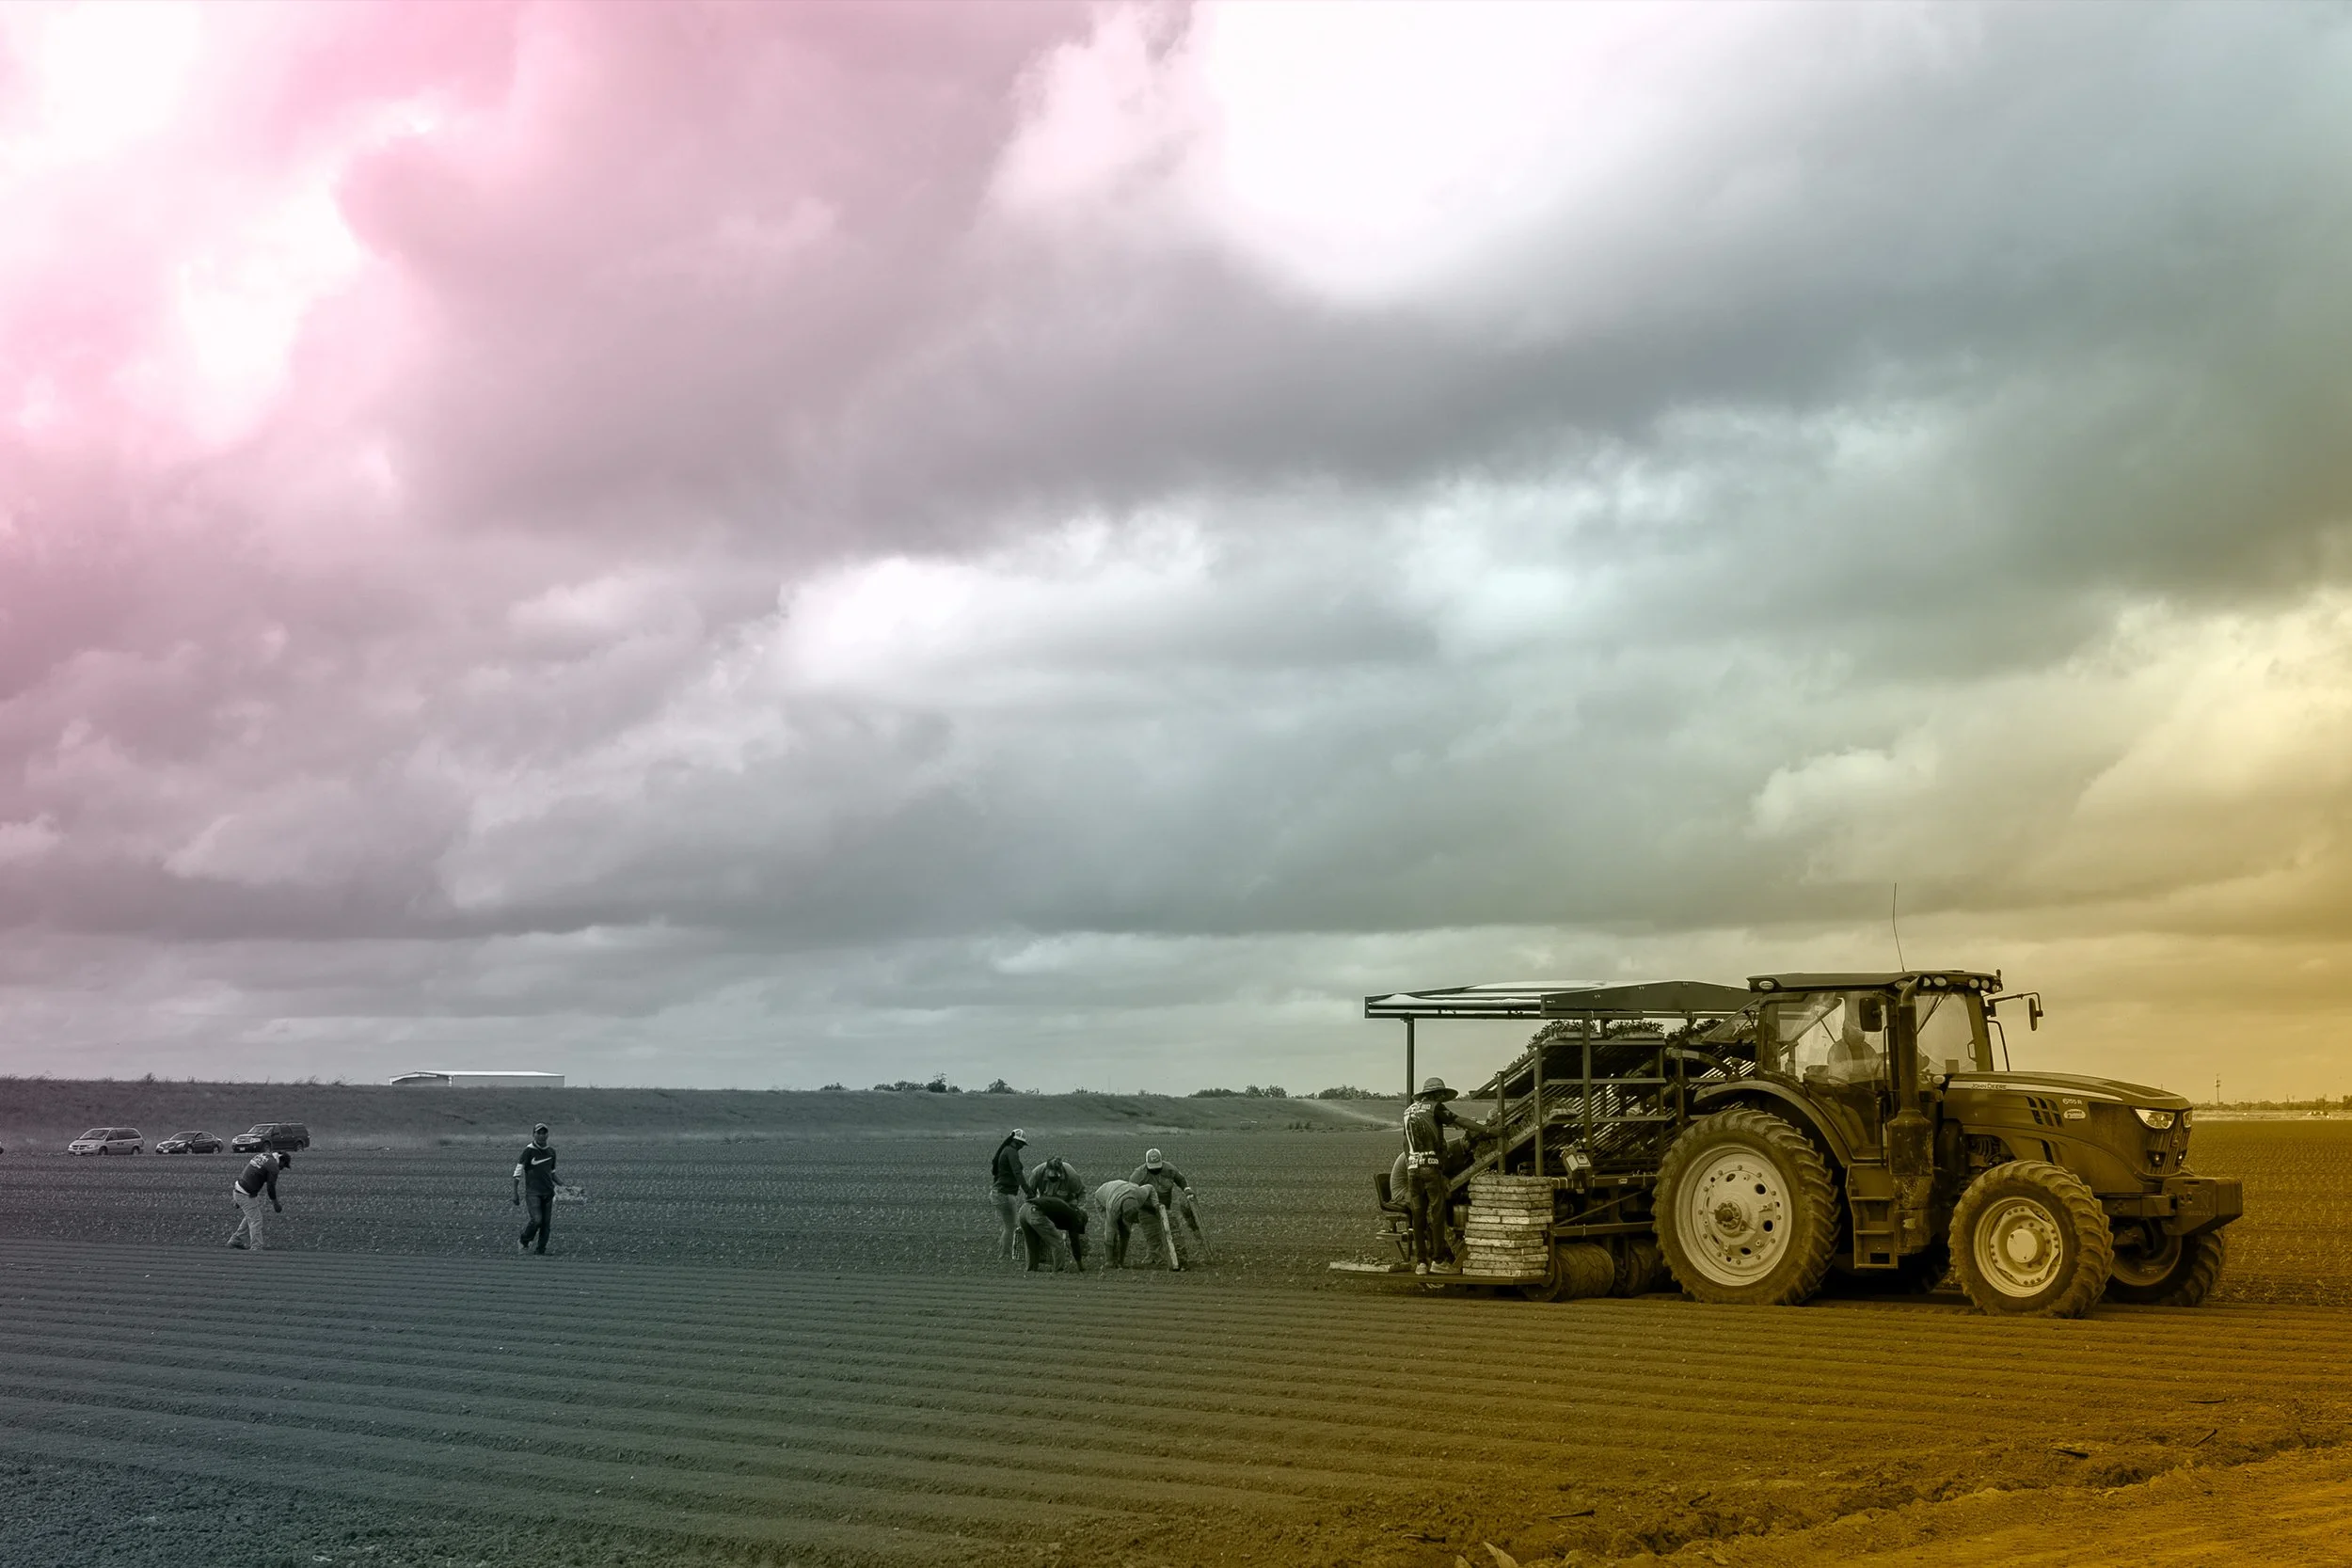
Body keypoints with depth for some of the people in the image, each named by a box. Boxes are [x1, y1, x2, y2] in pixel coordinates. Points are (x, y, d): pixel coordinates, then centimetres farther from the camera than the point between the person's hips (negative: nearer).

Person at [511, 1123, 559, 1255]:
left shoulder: (551, 1152, 11)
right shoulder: (529, 1150, -6)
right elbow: (517, 1173, -7)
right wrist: (516, 1194, -11)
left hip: (548, 1192, 5)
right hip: (533, 1192, -5)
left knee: (546, 1222, 1)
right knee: (536, 1220, -16)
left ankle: (541, 1250, 11)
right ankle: (523, 1241, 9)